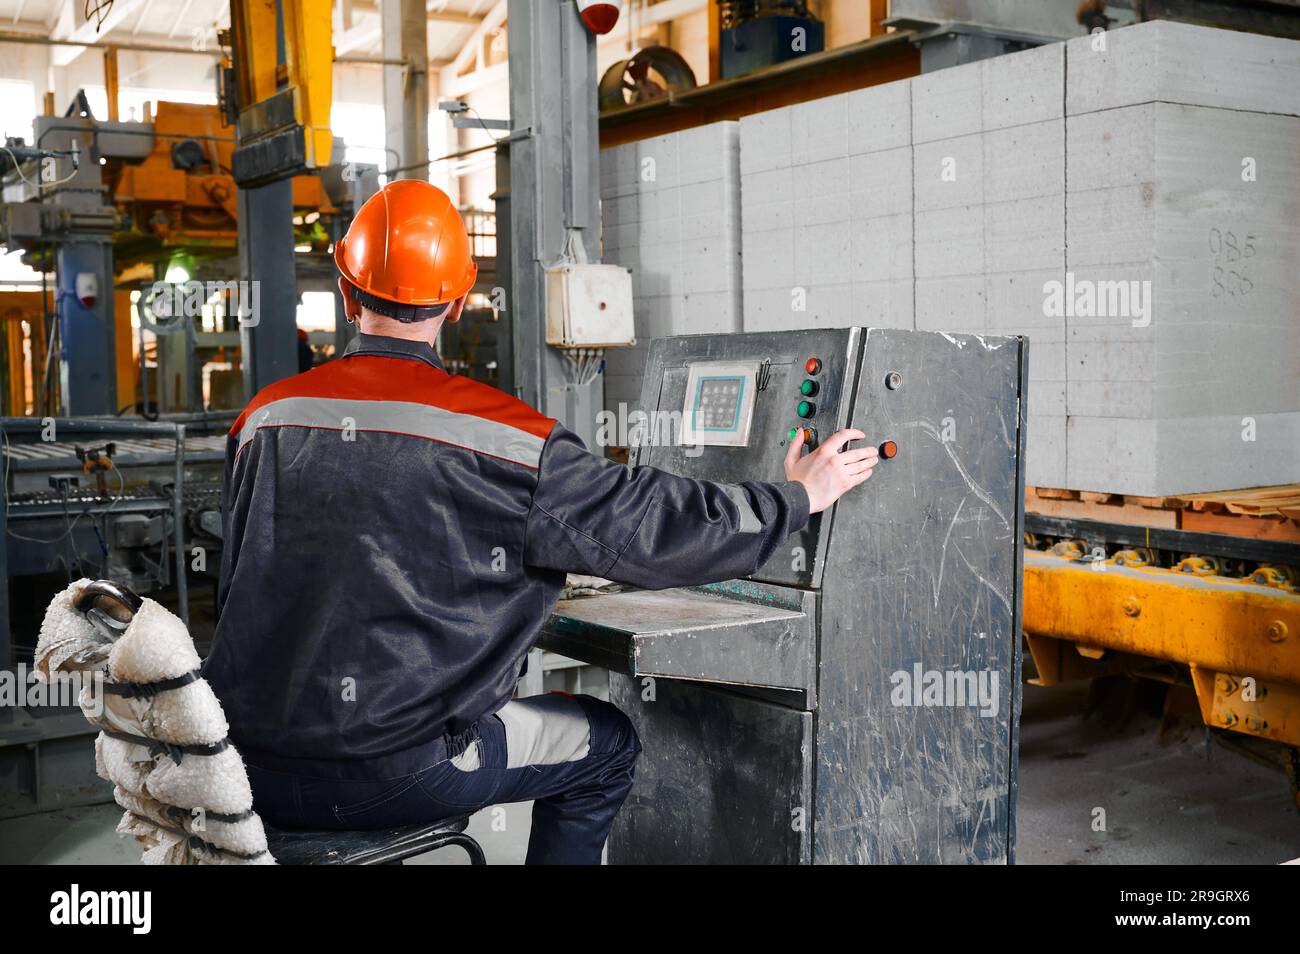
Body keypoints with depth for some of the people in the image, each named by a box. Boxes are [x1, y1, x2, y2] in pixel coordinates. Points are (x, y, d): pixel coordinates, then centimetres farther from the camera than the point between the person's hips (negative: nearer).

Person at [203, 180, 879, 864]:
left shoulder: (263, 419, 2)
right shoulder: (500, 436, -14)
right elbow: (653, 525, -7)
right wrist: (800, 495, 9)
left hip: (251, 768, 5)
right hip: (390, 776, -5)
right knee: (606, 744, 16)